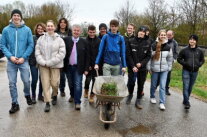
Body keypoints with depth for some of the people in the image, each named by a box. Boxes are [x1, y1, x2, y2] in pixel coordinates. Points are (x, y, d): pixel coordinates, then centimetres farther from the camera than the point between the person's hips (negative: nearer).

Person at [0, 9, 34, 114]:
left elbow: (31, 45, -1)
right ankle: (15, 104, 20)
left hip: (23, 60, -1)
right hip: (11, 61, 1)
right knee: (12, 83, 6)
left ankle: (27, 95, 32)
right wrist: (10, 56, -10)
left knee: (26, 81, 0)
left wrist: (23, 57, -10)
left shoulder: (27, 29, -1)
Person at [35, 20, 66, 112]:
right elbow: (37, 52, 3)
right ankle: (47, 103, 11)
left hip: (55, 65, -1)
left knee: (54, 83, 2)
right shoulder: (41, 39, 5)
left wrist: (49, 62, -12)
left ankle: (54, 95, 34)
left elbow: (62, 54, -8)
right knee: (45, 83, 1)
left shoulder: (59, 39, -2)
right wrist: (43, 62, -12)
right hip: (43, 65, 2)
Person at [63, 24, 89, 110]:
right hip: (68, 67, 2)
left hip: (78, 67, -2)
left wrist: (86, 69, -4)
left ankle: (77, 102, 8)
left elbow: (87, 56, -1)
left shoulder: (84, 42, -1)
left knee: (78, 85, -4)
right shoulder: (66, 40, 1)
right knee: (70, 84, 16)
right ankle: (72, 95, 41)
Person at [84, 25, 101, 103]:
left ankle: (92, 95, 17)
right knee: (88, 79, 5)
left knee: (95, 80, 3)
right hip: (88, 64, -1)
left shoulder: (99, 41, 2)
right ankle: (86, 90, 35)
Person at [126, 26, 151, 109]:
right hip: (132, 67, -1)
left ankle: (138, 100, 21)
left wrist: (141, 63, -12)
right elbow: (128, 55, -4)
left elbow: (148, 56, 3)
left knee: (141, 84, 6)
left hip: (142, 68, 2)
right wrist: (133, 66, -11)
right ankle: (130, 95, 29)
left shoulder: (147, 43, 3)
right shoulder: (131, 42, -2)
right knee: (131, 83, -2)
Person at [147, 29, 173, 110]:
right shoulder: (153, 46, -8)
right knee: (153, 85, 13)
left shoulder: (168, 47, 0)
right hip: (155, 69, -1)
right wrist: (149, 68, -6)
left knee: (162, 86, -1)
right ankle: (152, 97, 38)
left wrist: (169, 68, 7)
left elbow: (170, 58, 8)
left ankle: (162, 102, 6)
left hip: (164, 69, 1)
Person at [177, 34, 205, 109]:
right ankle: (187, 103, -5)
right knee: (186, 87, -9)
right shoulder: (184, 50, -5)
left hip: (195, 72, 3)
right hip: (186, 71, -3)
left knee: (190, 87, 11)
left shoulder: (199, 51, 1)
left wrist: (198, 65, -4)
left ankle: (185, 100, 28)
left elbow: (202, 60, 14)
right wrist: (184, 63, -13)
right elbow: (179, 59, 2)